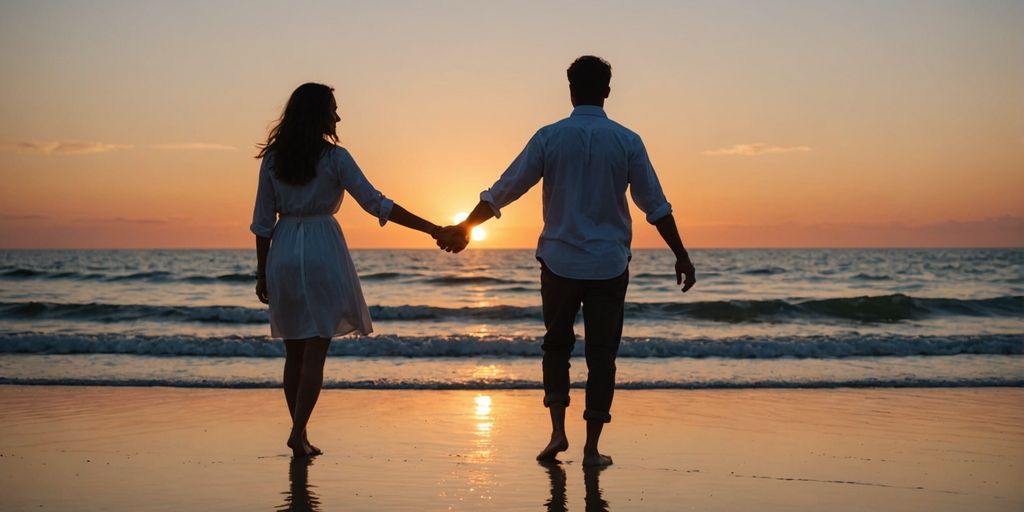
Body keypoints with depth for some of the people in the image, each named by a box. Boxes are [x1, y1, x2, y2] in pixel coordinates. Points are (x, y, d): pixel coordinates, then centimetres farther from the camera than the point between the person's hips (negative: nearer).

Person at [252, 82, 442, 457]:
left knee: (294, 351, 12)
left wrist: (262, 273, 11)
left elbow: (263, 222, 5)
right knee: (315, 350, 1)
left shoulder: (273, 158, 5)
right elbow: (375, 203, -9)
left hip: (283, 254, 4)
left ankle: (300, 435, 17)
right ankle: (298, 433, -7)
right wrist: (430, 228, -5)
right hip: (322, 252, -4)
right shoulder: (334, 157, -6)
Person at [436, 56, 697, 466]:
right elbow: (656, 206, -1)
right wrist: (681, 256, 8)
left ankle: (558, 431, 7)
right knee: (601, 353, 7)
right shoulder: (626, 141, -2)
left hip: (559, 260, 0)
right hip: (609, 264, 0)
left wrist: (463, 229, 11)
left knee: (557, 344, 18)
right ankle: (591, 448, 8)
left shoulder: (549, 137, -3)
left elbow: (503, 191, 0)